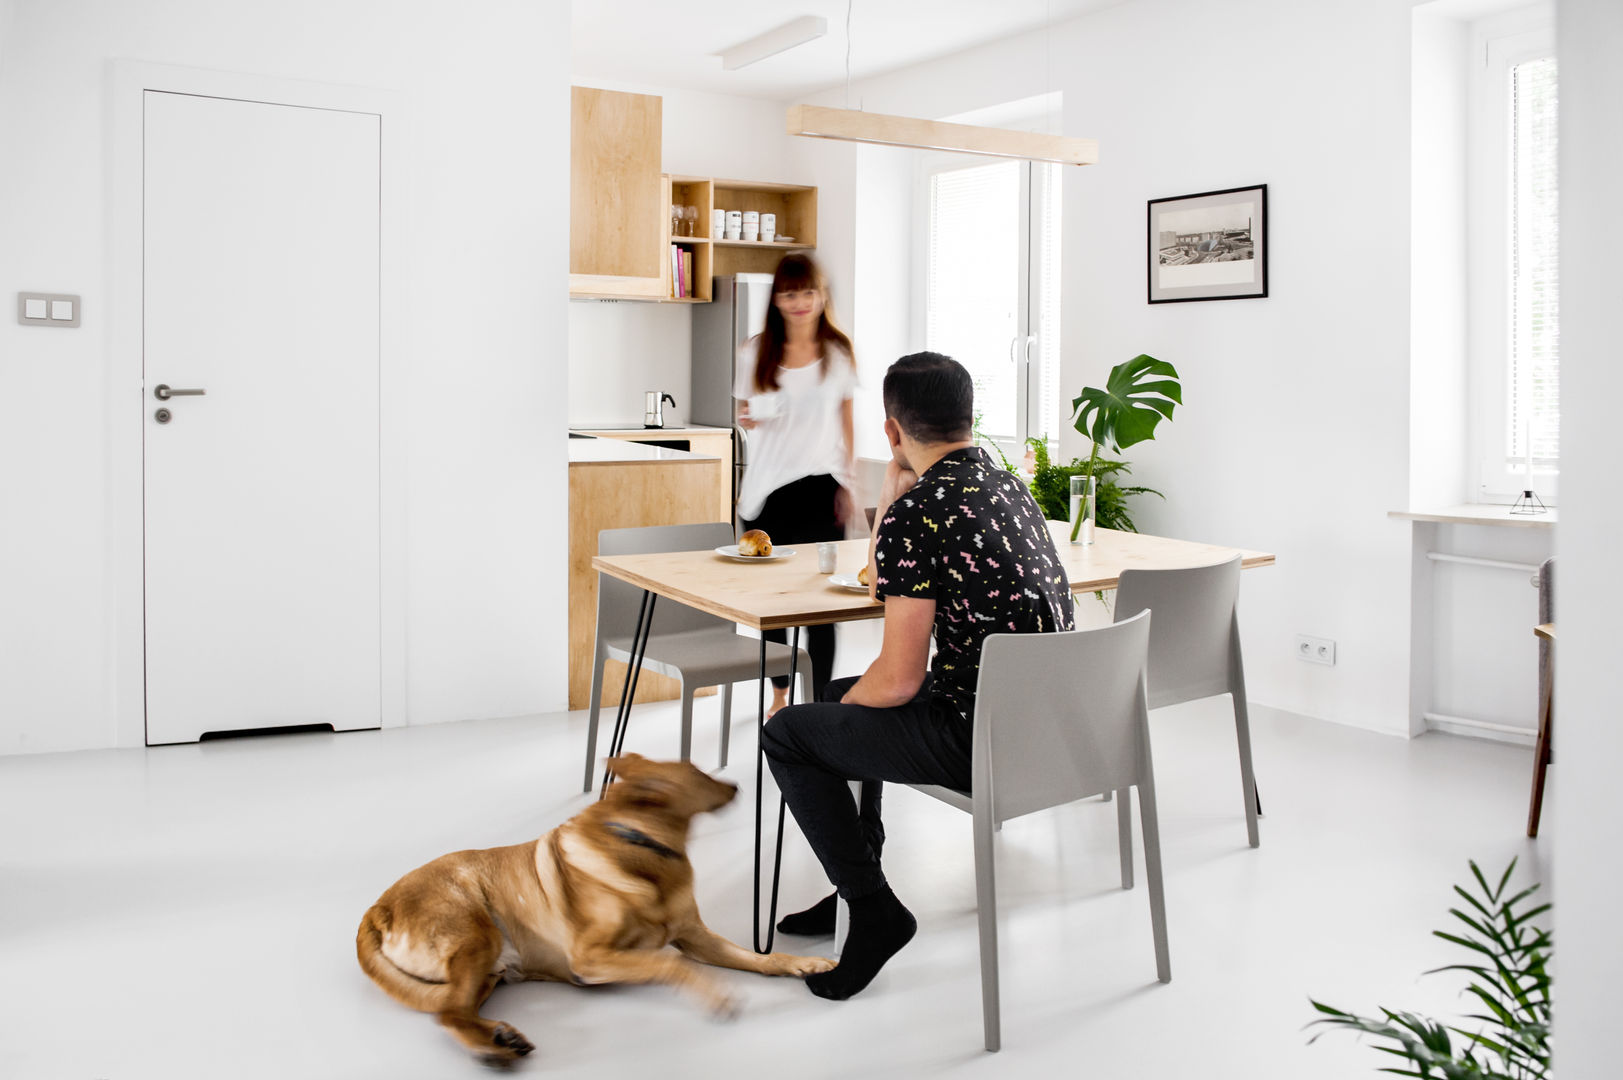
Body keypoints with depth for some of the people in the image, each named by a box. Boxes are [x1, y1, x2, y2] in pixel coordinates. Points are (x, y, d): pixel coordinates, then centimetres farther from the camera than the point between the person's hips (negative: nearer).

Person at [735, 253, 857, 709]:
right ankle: (780, 692, 25)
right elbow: (747, 413, 14)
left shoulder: (838, 351, 5)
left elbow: (845, 419, 11)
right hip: (766, 486, 1)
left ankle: (818, 698, 4)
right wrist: (748, 419, -10)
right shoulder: (756, 352, 5)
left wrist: (847, 481, 5)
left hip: (820, 485, -1)